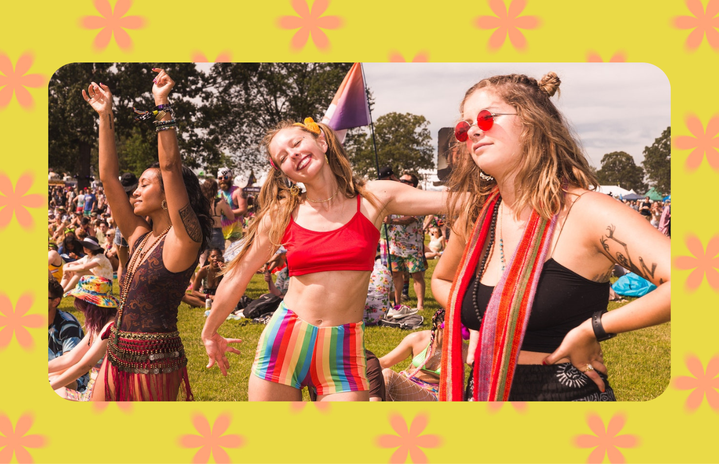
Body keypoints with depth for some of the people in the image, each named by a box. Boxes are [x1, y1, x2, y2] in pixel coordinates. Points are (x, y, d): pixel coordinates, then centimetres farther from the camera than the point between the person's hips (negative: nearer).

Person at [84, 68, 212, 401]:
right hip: (116, 356, 7)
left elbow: (171, 168, -18)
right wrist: (105, 116, 9)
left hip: (154, 362, -7)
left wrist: (162, 105, -17)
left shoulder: (182, 240, -9)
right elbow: (108, 177, 10)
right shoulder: (140, 237, 10)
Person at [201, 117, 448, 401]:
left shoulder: (374, 198, 0)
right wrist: (210, 333, 21)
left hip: (343, 351, -1)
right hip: (283, 342, 1)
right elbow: (237, 276, 12)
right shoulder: (280, 216, 2)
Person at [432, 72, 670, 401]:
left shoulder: (584, 211, -16)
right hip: (484, 392, 6)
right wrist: (480, 329, 4)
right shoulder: (475, 216, 2)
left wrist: (592, 330, -21)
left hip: (567, 391, -6)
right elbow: (441, 279, 22)